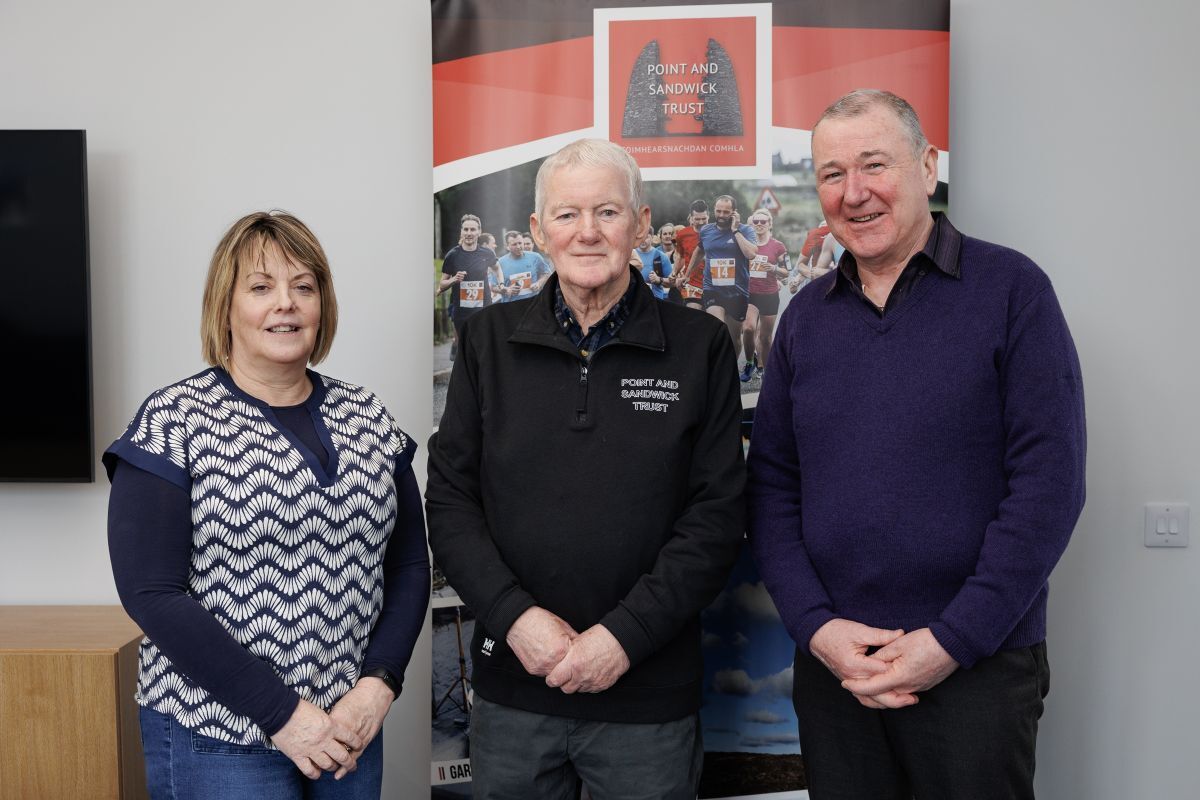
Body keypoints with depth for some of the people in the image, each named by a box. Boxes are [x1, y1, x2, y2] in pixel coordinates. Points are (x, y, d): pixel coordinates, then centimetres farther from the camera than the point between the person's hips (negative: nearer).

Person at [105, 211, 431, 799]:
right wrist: (281, 712, -16)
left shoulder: (365, 417, 4)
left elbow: (408, 564, 5)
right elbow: (151, 592, -14)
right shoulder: (173, 423, -8)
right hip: (217, 740, -4)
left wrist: (377, 684, -9)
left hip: (350, 726, 4)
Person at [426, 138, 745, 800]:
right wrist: (513, 614, -11)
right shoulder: (490, 340, 3)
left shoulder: (699, 346, -2)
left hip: (650, 697, -1)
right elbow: (450, 499, 2)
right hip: (512, 686, 2)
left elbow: (716, 514, -5)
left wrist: (626, 633, -14)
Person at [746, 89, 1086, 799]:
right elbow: (772, 485, 5)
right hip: (830, 663, 4)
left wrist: (954, 640, -15)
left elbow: (1049, 482, -11)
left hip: (980, 664, -3)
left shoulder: (1011, 288, -6)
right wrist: (815, 625, -7)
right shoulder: (806, 315, 6)